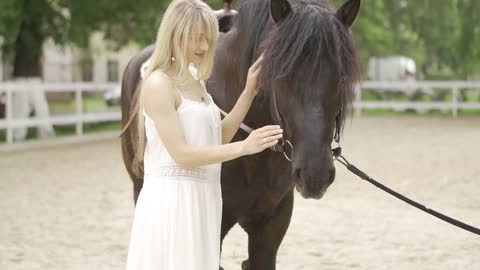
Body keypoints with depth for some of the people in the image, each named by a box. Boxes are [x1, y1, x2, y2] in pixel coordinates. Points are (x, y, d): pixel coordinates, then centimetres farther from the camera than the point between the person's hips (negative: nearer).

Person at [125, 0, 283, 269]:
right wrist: (244, 147, -24)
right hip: (171, 201, -9)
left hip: (202, 199, 9)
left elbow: (218, 138, 12)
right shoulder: (158, 84, -14)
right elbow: (181, 155, -19)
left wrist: (249, 93, 5)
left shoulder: (196, 81, 13)